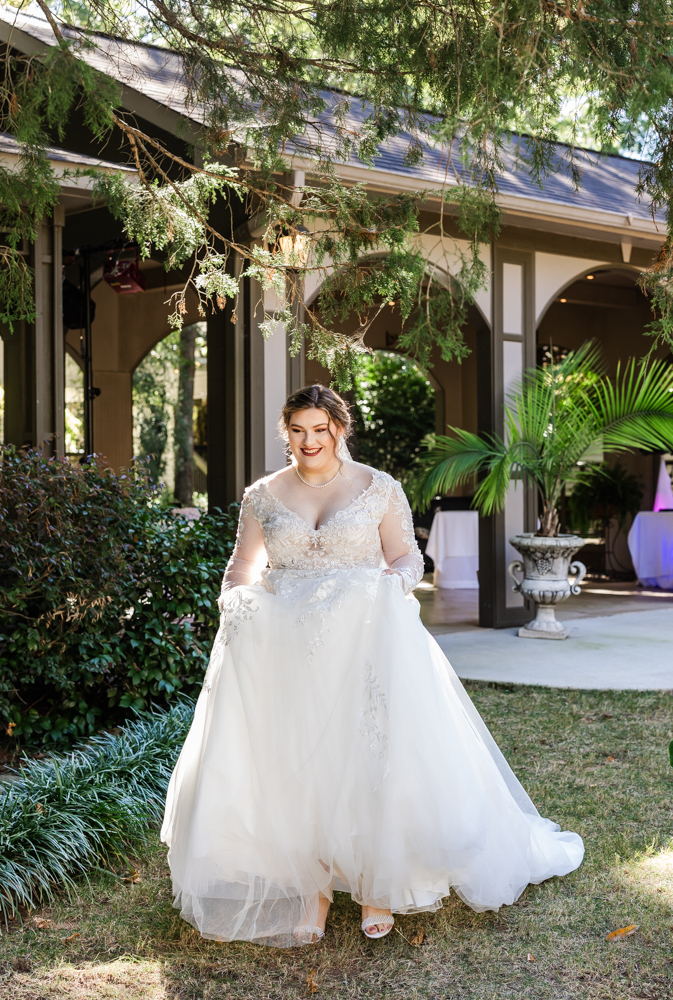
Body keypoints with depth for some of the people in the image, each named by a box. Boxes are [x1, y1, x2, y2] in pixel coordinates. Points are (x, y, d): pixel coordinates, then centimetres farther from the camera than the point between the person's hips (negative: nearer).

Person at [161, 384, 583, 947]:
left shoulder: (379, 489, 4)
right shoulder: (263, 497, 10)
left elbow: (408, 555, 9)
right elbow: (242, 568, 15)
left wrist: (397, 582, -13)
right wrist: (235, 603, -5)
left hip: (366, 642, -2)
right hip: (285, 649, 2)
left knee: (369, 762, -7)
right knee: (294, 770, -2)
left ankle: (376, 886, 8)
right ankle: (310, 892, 9)